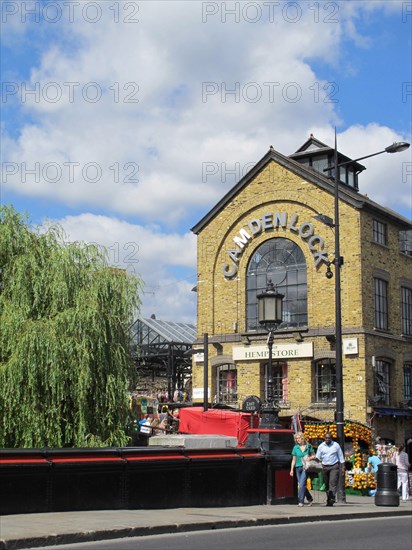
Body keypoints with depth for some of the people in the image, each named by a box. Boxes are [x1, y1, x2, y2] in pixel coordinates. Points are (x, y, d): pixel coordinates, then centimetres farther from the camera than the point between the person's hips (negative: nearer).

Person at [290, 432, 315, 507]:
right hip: (298, 468, 3)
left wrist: (309, 458, -10)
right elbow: (294, 460, 10)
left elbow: (314, 456, 11)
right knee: (302, 485, 7)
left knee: (302, 484, -14)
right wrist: (292, 469, 3)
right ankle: (310, 499, 26)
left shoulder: (308, 446, 3)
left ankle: (300, 501, -11)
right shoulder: (295, 448, 7)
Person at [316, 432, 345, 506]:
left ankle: (332, 498, -23)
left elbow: (341, 457, 6)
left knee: (333, 482, -16)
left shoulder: (336, 445, 2)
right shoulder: (321, 446, 6)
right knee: (327, 484, 4)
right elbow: (318, 457, 7)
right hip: (325, 466, 3)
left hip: (334, 466, -2)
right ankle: (328, 500, 11)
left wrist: (343, 467, 2)